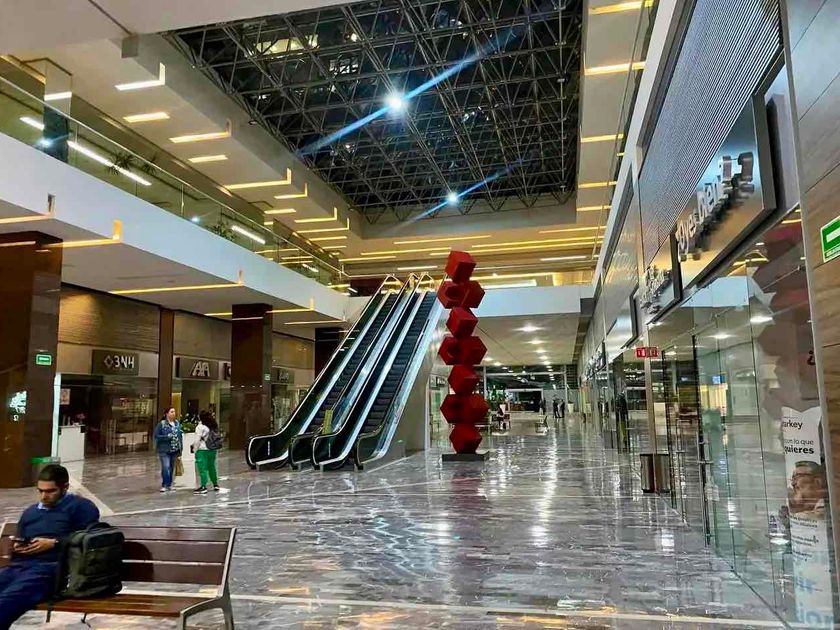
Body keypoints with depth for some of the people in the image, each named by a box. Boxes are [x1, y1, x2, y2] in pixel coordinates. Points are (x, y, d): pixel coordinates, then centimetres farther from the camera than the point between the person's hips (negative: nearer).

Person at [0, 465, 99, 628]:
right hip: (19, 565, 7)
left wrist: (54, 543, -8)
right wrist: (16, 547, 14)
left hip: (51, 567, -7)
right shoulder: (30, 512, 32)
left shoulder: (81, 506, 8)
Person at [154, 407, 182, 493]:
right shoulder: (161, 424, -5)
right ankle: (164, 485, -3)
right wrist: (167, 437, -18)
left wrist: (180, 448, 10)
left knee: (172, 468, 10)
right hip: (165, 450, -5)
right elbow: (156, 436, -6)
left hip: (175, 450, 5)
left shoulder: (177, 423, 10)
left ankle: (169, 485, 21)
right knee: (166, 467, -14)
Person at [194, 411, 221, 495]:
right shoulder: (214, 426, 11)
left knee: (202, 468, -4)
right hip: (212, 450, 7)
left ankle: (203, 487, -7)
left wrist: (195, 450, -4)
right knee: (211, 467, 17)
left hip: (202, 450, -7)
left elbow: (197, 440, -11)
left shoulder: (200, 427, -9)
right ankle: (215, 484, 24)